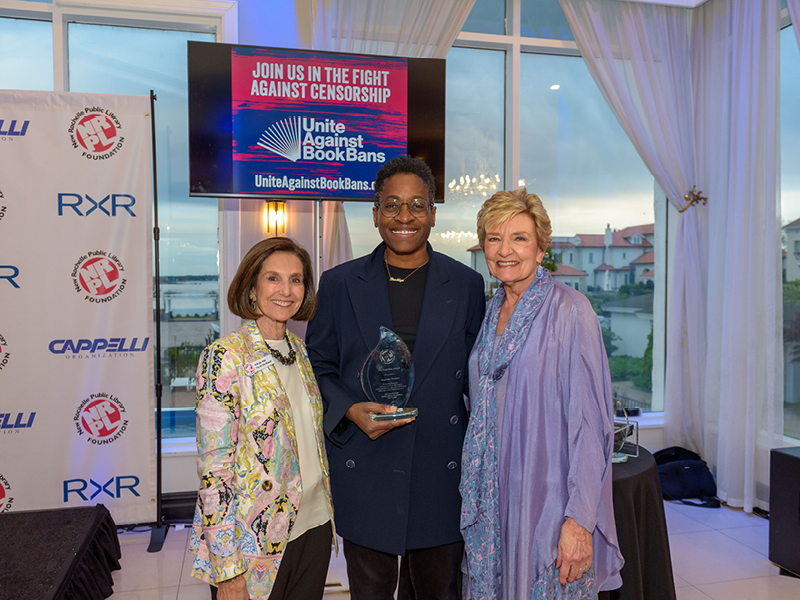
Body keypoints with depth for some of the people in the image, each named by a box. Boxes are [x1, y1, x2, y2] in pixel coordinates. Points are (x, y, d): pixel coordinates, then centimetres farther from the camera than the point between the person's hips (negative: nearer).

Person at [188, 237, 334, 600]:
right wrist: (228, 570, -18)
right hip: (257, 541, -6)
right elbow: (213, 467, -18)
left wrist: (323, 511, 12)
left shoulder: (298, 350, 5)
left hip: (313, 526, 6)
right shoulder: (225, 356, -16)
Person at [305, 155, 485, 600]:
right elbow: (318, 367, 6)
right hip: (364, 476, 0)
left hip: (442, 476, 1)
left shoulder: (466, 285, 2)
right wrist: (351, 410, -13)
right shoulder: (339, 283, 1)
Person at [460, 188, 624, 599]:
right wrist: (475, 498, 11)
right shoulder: (491, 312, 8)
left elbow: (590, 421, -16)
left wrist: (580, 520, -19)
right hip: (493, 504, 6)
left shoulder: (569, 311, -12)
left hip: (548, 500, -6)